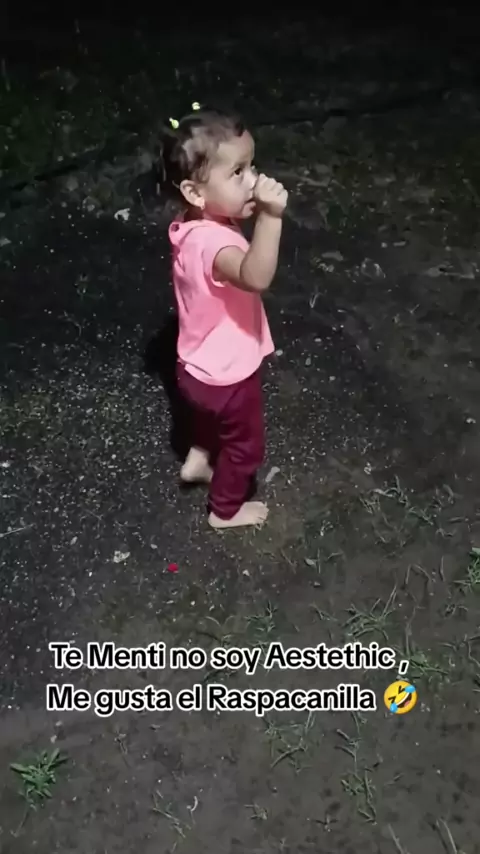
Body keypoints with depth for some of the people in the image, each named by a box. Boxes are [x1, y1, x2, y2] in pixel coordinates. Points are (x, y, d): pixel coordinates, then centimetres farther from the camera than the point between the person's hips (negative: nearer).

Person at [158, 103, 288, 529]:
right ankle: (226, 509, 44)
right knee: (244, 444, 20)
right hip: (228, 372, -8)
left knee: (213, 416, 39)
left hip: (201, 365, 8)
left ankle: (199, 460, 63)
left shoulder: (191, 225, -8)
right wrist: (271, 216, -62)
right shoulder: (214, 241, -37)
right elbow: (256, 277, -59)